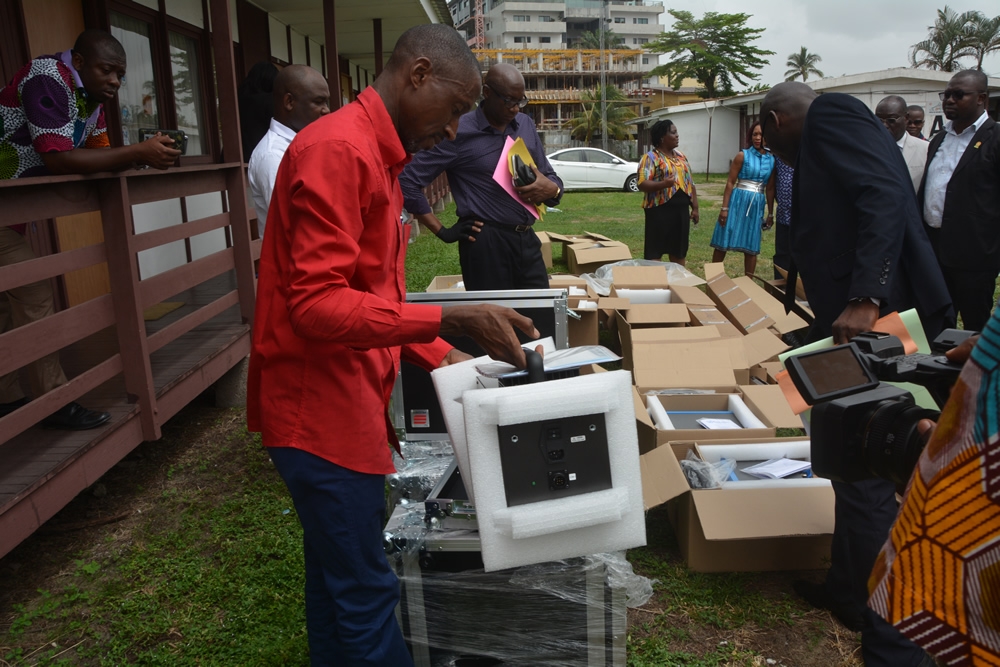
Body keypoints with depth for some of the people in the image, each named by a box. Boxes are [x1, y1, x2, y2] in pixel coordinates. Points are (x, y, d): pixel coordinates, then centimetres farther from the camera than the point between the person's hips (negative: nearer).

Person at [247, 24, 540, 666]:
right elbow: (318, 305, -24)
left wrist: (442, 357, 10)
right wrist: (450, 319, -29)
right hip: (323, 408, -10)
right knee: (366, 591, 1)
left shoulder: (378, 156, 15)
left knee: (336, 574, 21)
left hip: (345, 402, 10)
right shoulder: (337, 149, -17)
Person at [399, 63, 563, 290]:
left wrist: (551, 189, -7)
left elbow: (550, 176, 18)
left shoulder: (526, 125, 10)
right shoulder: (459, 133, -8)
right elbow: (407, 181, -8)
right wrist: (442, 231, -8)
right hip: (486, 244, -6)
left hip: (527, 240, 6)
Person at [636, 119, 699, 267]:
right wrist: (662, 184, -33)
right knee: (655, 252, -5)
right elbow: (642, 184, -17)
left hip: (681, 210, 7)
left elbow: (690, 184, 19)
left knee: (679, 251, 12)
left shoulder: (681, 156, 15)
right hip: (660, 210, -7)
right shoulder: (650, 158, -7)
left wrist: (695, 207, 12)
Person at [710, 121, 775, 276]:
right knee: (723, 241, -1)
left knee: (752, 246, 9)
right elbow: (730, 183, -4)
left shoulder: (772, 160, 7)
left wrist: (770, 213, 12)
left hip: (757, 205, 3)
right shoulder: (742, 155, -3)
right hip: (738, 201, -3)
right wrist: (724, 207, -10)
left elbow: (770, 189, 12)